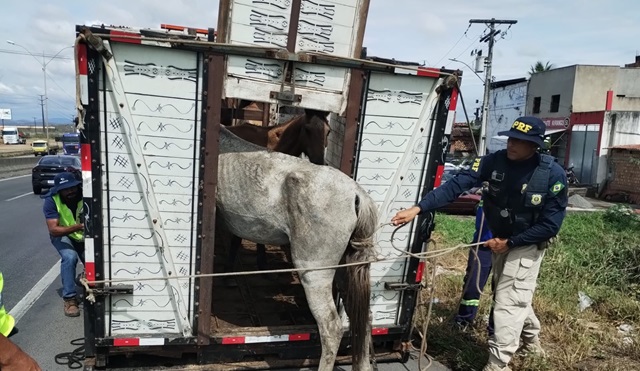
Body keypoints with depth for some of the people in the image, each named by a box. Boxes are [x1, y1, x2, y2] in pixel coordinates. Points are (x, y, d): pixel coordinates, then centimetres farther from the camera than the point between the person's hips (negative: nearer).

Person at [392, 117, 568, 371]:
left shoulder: (553, 174, -23)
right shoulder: (493, 162, -18)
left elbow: (550, 224, -18)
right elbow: (455, 185, -27)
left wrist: (510, 242, -22)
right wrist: (418, 208, -38)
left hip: (528, 244, -4)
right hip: (500, 239, 5)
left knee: (508, 300, -7)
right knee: (514, 295, 22)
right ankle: (531, 338, 49)